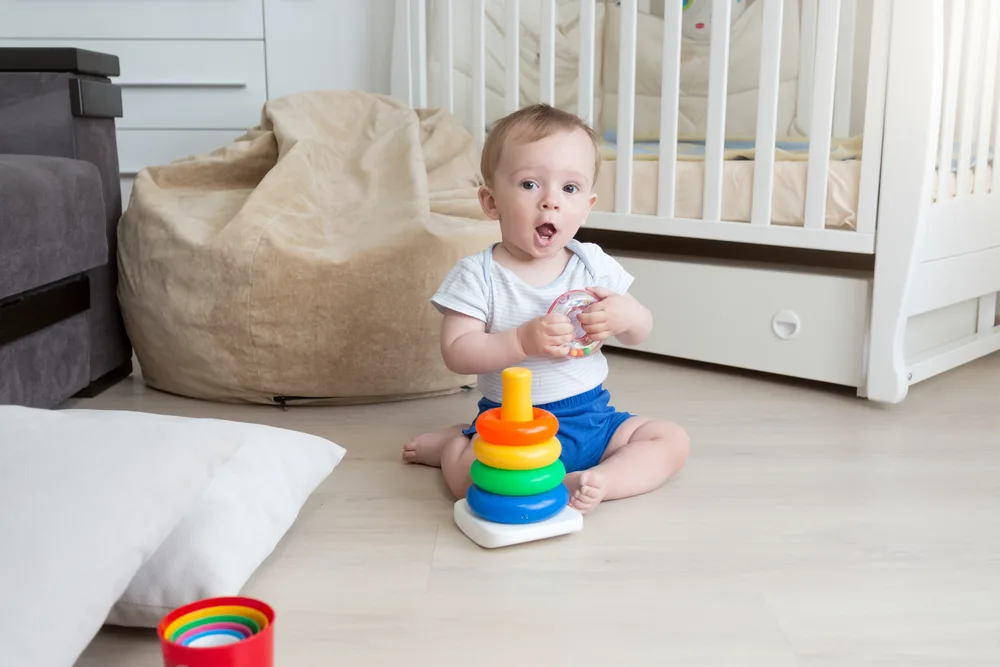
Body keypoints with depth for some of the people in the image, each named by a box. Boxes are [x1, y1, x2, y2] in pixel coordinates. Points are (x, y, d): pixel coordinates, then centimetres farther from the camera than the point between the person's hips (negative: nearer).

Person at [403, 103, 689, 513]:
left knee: (673, 440, -8)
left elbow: (639, 335, 9)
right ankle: (452, 442, 1)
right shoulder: (477, 275, -8)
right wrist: (523, 341, -28)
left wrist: (626, 315, -16)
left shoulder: (593, 264, 2)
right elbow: (456, 353, -16)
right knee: (463, 473, -31)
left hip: (591, 415, 5)